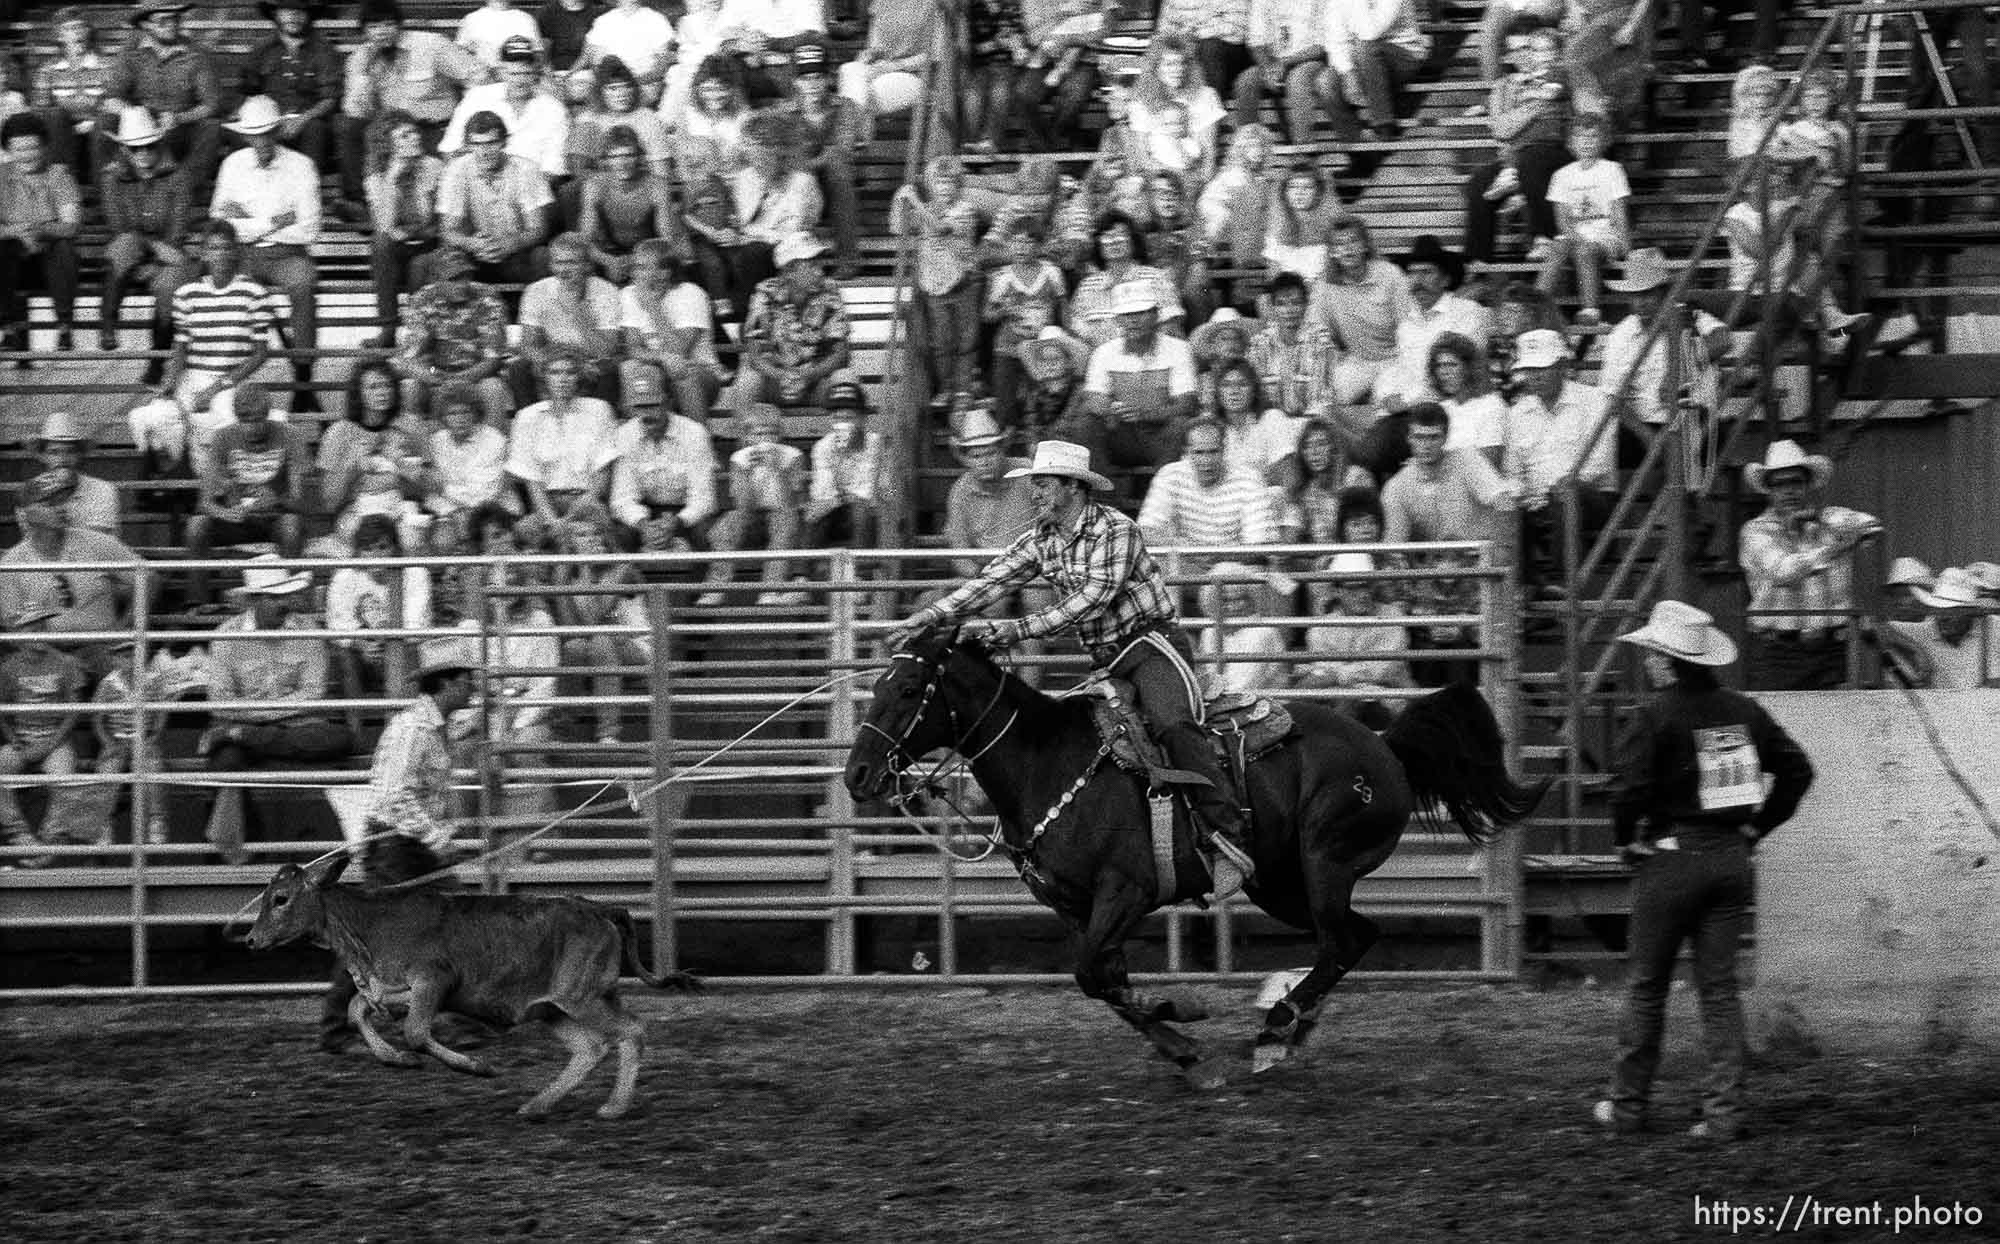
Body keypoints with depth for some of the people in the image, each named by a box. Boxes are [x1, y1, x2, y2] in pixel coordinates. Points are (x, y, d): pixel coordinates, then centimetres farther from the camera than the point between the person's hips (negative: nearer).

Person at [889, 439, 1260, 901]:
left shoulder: (1116, 530, -15)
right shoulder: (1042, 541, 9)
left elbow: (1091, 598, -25)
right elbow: (991, 581, 3)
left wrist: (1017, 630, -31)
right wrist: (928, 617, -11)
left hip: (1154, 642, -9)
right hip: (1107, 661, 9)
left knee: (1173, 724, -33)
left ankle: (1230, 840, -39)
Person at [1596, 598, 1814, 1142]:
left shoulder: (1657, 715, -13)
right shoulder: (1742, 710, 5)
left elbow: (1631, 788, -21)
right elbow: (1797, 770, 8)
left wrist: (1627, 841, -3)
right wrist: (1756, 826, 12)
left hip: (1672, 857, -5)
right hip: (1732, 861, 5)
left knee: (1647, 986, 8)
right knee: (1720, 989, 8)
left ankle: (1628, 1106, 16)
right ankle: (1724, 1112, 3)